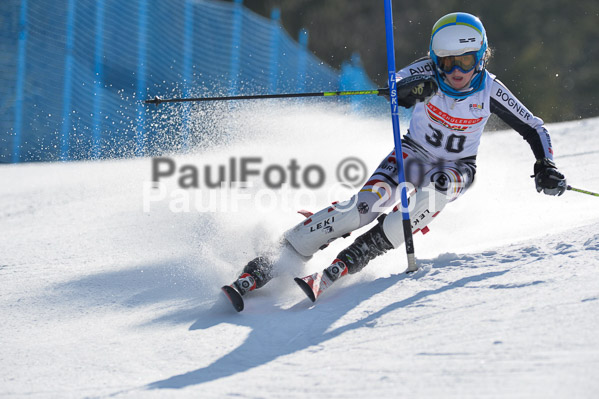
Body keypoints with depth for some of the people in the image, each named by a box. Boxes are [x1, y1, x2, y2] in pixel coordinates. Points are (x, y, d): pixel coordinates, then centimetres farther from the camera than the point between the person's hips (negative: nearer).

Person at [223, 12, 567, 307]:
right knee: (367, 204, -26)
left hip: (458, 167, 0)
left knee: (439, 188, -37)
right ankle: (280, 254, -24)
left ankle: (362, 252, -32)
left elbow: (534, 129, -6)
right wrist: (409, 88, -55)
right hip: (413, 153, 0)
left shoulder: (490, 91, -16)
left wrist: (546, 168, -22)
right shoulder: (427, 72, -17)